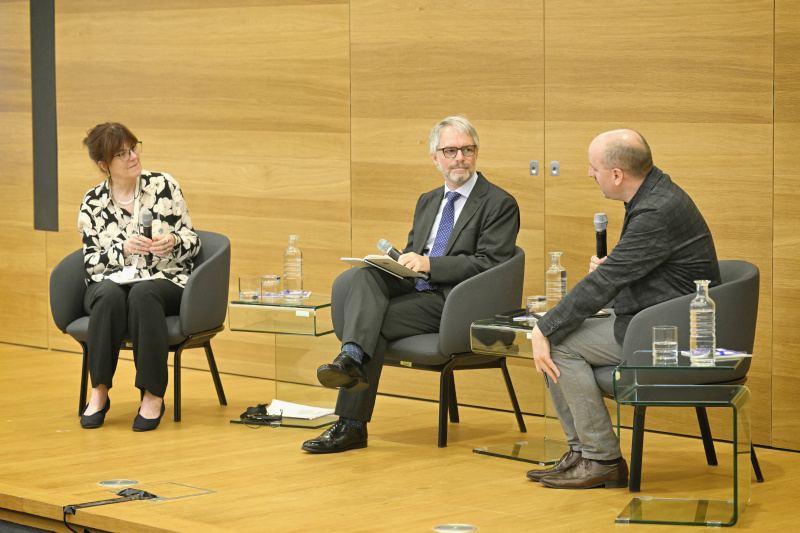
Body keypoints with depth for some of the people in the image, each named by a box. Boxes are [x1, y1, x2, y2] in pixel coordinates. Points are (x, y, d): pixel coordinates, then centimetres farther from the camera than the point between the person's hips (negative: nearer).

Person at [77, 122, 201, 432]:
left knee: (142, 295, -37)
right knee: (110, 296, -36)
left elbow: (192, 243, 6)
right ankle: (99, 392, -26)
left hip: (164, 281, -1)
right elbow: (91, 262, 3)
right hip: (112, 281, 1)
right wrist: (123, 248, -15)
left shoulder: (164, 187, 3)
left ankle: (153, 395, -32)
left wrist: (172, 243, -16)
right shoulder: (92, 204, 5)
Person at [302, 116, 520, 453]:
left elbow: (489, 265, -11)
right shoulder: (427, 202, 24)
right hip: (413, 287, 6)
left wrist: (429, 265, -20)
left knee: (376, 321, -25)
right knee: (364, 274, -25)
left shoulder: (500, 204, 0)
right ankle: (352, 358, -44)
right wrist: (397, 261, -1)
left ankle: (352, 426, -24)